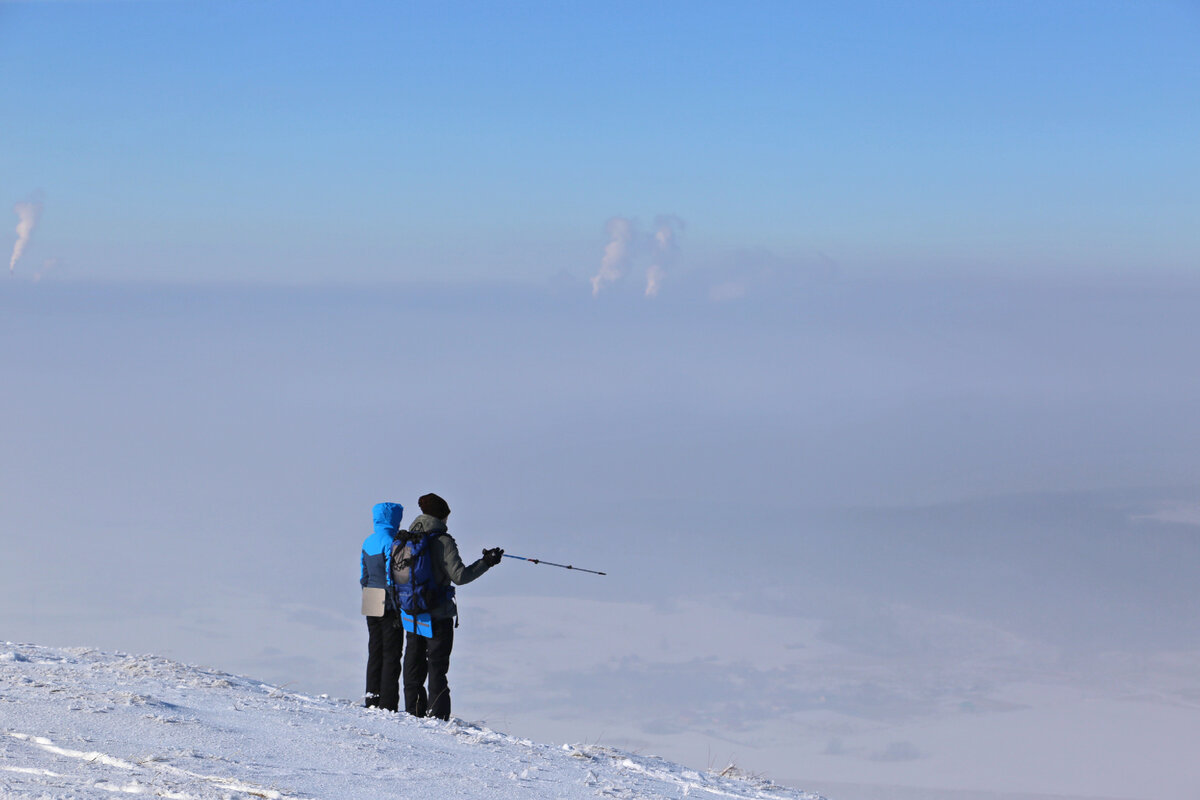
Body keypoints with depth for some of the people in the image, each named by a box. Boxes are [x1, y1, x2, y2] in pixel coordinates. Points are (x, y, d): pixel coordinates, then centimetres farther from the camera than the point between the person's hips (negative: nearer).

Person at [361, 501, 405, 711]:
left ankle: (372, 698, 16)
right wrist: (398, 608, -15)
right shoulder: (390, 542, -15)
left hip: (371, 605, 8)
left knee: (375, 653, 14)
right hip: (388, 606, -8)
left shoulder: (368, 542, 9)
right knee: (391, 654, -2)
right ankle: (388, 703, -3)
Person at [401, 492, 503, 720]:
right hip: (438, 614, -5)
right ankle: (437, 715, -3)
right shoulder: (442, 541, -14)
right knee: (437, 666, -1)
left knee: (414, 663, 15)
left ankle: (414, 710, 18)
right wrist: (486, 563, -10)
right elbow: (459, 576, -18)